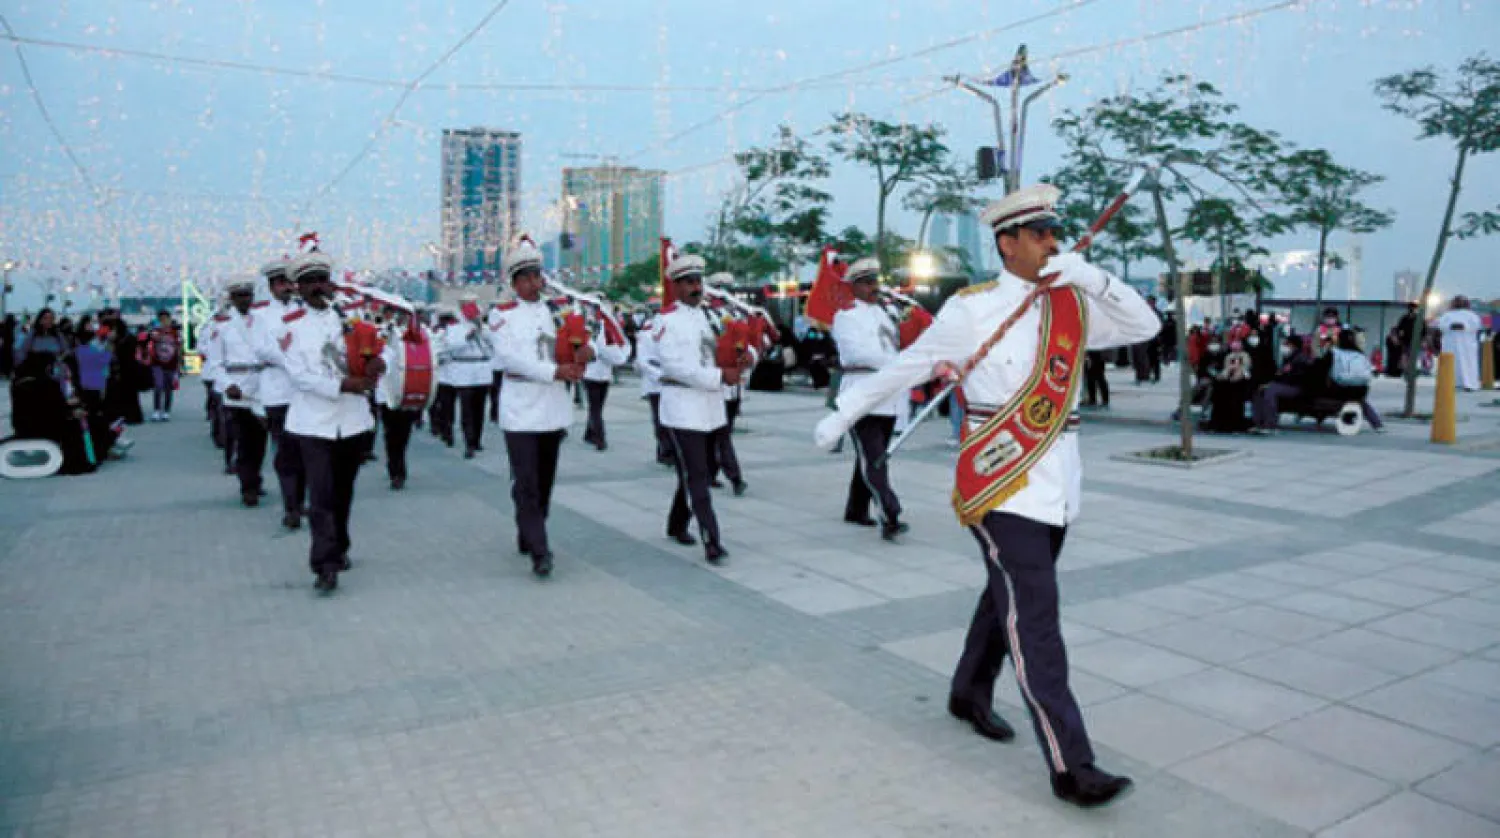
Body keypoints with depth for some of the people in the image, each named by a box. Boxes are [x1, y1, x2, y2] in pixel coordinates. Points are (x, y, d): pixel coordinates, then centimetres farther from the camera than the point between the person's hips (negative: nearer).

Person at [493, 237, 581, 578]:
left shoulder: (555, 311, 10)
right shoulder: (505, 314, -1)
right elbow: (510, 356, -13)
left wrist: (576, 362, -13)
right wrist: (555, 371, -23)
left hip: (553, 408, 4)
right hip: (521, 409, -4)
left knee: (545, 482, 12)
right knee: (527, 485, -7)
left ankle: (527, 537, 28)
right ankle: (539, 551, -7)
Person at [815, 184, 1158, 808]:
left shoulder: (1074, 305, 9)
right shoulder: (971, 309, -5)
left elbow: (1147, 327, 5)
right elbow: (905, 366, 2)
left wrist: (1092, 277, -8)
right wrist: (843, 416, 8)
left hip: (1059, 482, 6)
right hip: (1002, 483, -6)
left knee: (1007, 599, 20)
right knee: (1034, 619, -7)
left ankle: (969, 694, 42)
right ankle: (1071, 766, -2)